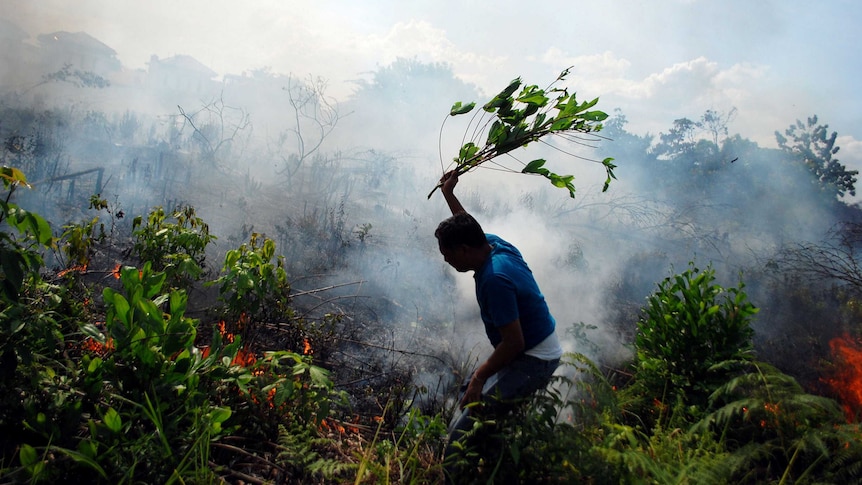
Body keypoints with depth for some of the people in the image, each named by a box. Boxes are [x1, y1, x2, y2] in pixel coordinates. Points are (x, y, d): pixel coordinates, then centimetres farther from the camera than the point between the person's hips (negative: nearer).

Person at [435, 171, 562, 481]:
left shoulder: (495, 279, -28)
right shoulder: (495, 244, -1)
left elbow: (514, 342, -26)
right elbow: (466, 229, 24)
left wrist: (480, 376, -16)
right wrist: (448, 194, 30)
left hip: (533, 360, -11)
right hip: (537, 351, 11)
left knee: (463, 432, -15)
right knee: (470, 389, 25)